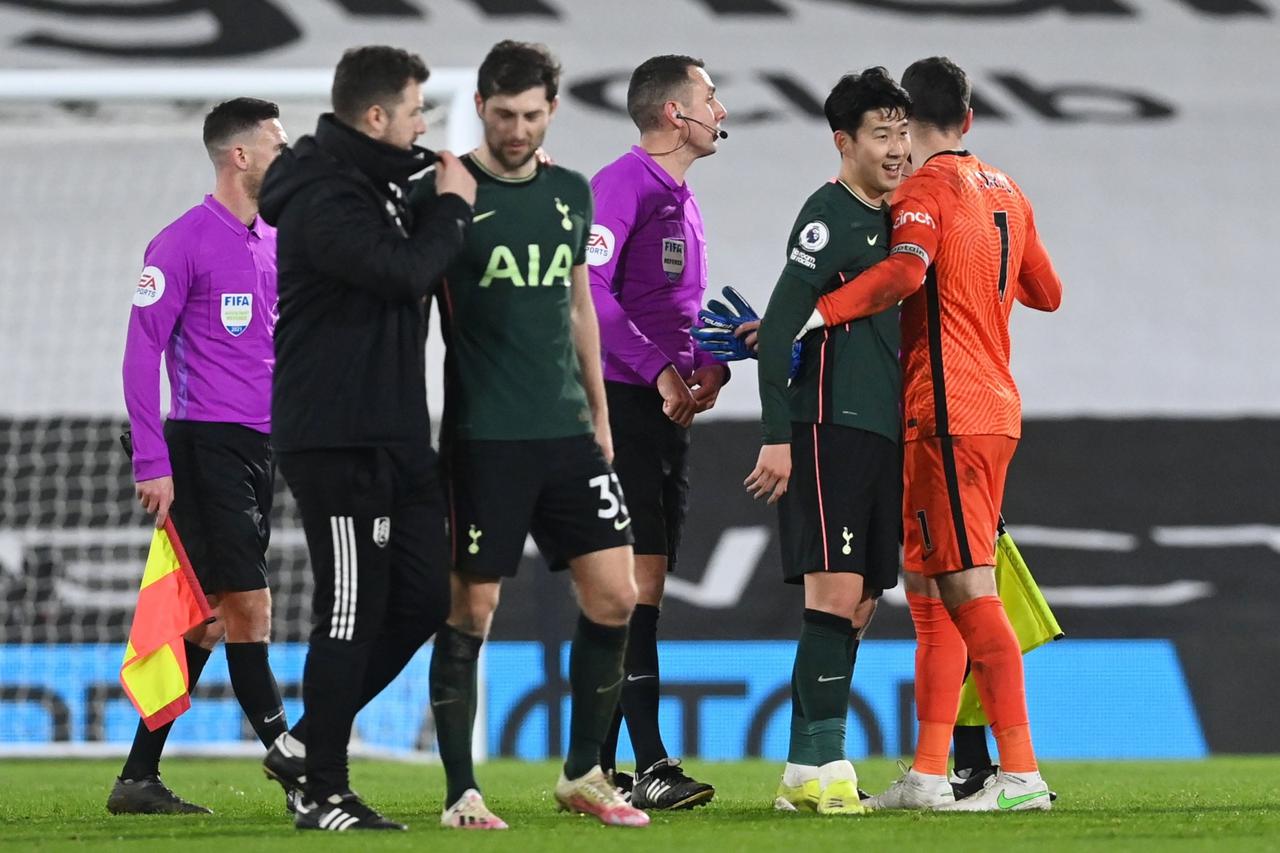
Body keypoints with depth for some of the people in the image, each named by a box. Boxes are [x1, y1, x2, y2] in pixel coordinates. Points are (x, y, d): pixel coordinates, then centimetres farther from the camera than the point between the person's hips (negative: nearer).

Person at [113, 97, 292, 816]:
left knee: (210, 618, 8)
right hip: (205, 447, -8)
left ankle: (139, 778, 13)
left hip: (261, 450, 8)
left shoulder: (274, 244, 14)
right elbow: (142, 353, -9)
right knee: (249, 608, -9)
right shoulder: (184, 244, -8)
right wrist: (153, 463, -13)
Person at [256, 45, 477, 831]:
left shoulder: (378, 183, 15)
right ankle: (324, 795, 4)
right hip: (336, 436, -10)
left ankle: (306, 744, 20)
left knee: (423, 600, 10)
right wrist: (454, 208, -10)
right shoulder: (322, 200, -16)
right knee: (352, 612, -5)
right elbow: (406, 271, -26)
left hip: (393, 434, 10)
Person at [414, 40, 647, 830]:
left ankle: (584, 774, 15)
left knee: (615, 594, 2)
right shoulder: (445, 191, -6)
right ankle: (462, 794, 6)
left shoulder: (571, 192, 11)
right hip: (484, 437, -5)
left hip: (568, 431, 5)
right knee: (472, 610, -2)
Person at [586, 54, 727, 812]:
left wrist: (711, 365, 5)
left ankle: (592, 767, 12)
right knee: (638, 584, -11)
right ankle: (651, 767, -13)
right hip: (623, 404, -9)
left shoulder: (684, 203, 19)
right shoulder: (623, 186, -11)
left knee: (638, 591, 9)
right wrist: (660, 371, -21)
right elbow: (589, 292, -20)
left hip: (669, 413, 9)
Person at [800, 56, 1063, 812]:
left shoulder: (926, 188, -9)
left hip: (948, 410, -9)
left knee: (968, 588, -10)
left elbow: (906, 270, -28)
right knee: (931, 590, 10)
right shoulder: (1006, 191, 16)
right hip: (996, 407, 9)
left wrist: (807, 317, -32)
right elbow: (1048, 293, 27)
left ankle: (1022, 773, -15)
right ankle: (927, 776, 8)